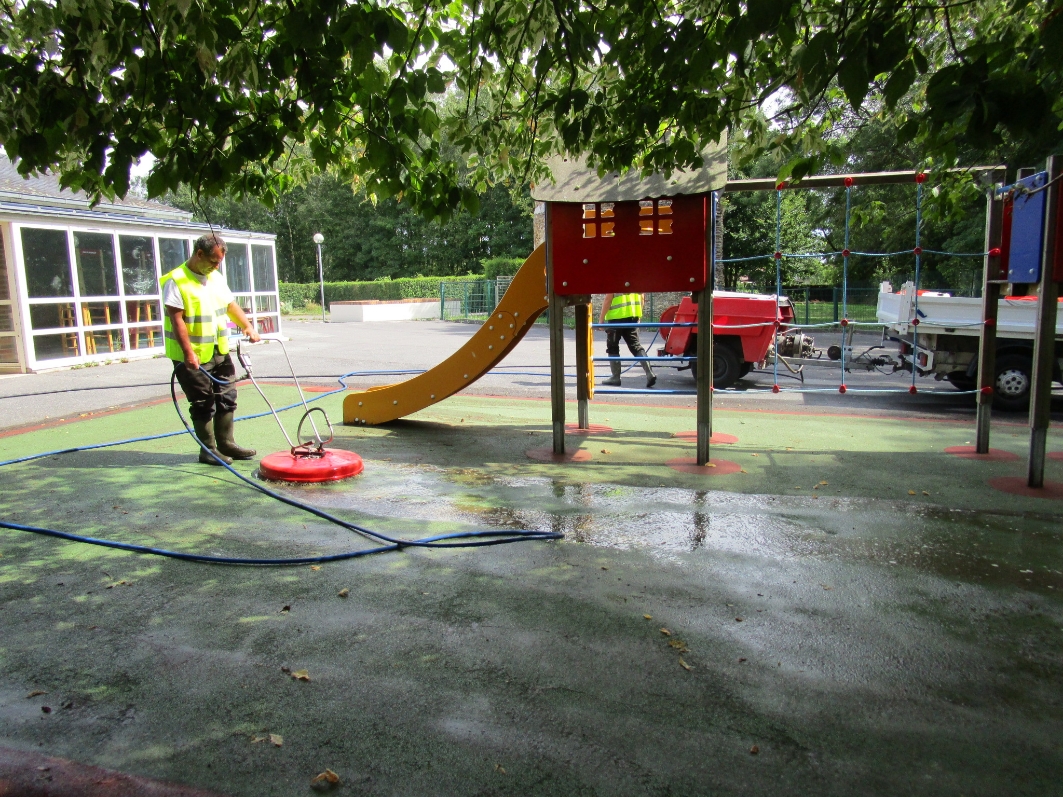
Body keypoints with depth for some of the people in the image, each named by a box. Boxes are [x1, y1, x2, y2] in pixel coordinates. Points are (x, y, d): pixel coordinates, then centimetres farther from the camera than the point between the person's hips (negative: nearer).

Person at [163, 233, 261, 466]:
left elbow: (231, 305, 19)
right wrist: (189, 353, -23)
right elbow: (176, 319, -18)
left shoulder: (216, 278, 11)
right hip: (193, 357, -8)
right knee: (202, 405, 1)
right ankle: (208, 450, 12)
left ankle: (226, 444, 23)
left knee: (226, 399, 12)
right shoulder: (177, 281, -14)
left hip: (220, 352, 8)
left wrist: (247, 327, 4)